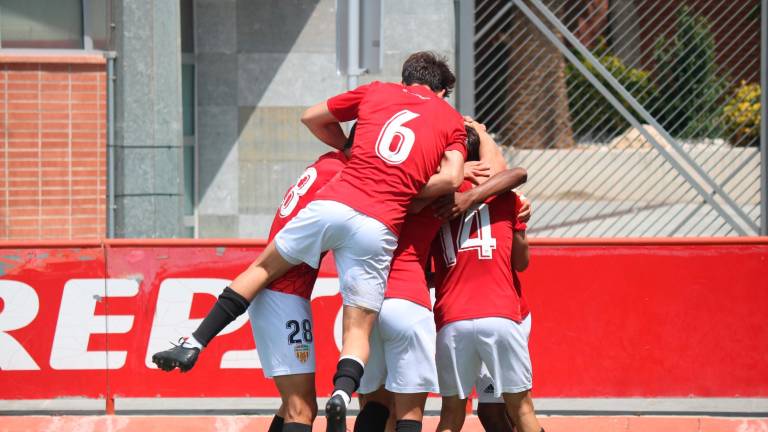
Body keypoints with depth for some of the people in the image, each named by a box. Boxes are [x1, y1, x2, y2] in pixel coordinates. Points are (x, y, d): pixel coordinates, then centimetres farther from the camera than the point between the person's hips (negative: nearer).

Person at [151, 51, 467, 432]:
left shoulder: (377, 91, 21)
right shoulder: (451, 119, 17)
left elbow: (312, 118, 31)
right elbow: (451, 178, 0)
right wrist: (408, 196, 12)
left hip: (332, 204, 1)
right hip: (379, 227, -1)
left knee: (264, 268, 20)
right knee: (358, 331, 4)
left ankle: (193, 345, 14)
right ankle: (342, 393, -25)